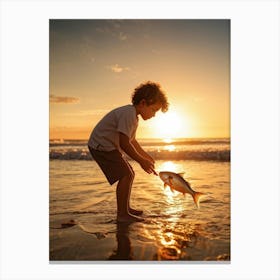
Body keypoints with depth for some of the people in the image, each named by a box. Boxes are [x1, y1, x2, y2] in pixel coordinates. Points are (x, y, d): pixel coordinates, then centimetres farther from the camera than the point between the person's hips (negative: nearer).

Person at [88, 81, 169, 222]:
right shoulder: (128, 113, -22)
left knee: (130, 174, 14)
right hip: (102, 146, -11)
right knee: (126, 175, -18)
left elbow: (131, 140, 23)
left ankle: (126, 208, 26)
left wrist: (145, 155, 25)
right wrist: (141, 161, -20)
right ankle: (122, 214, -9)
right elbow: (124, 143, -27)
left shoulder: (133, 115, 12)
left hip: (109, 147, 11)